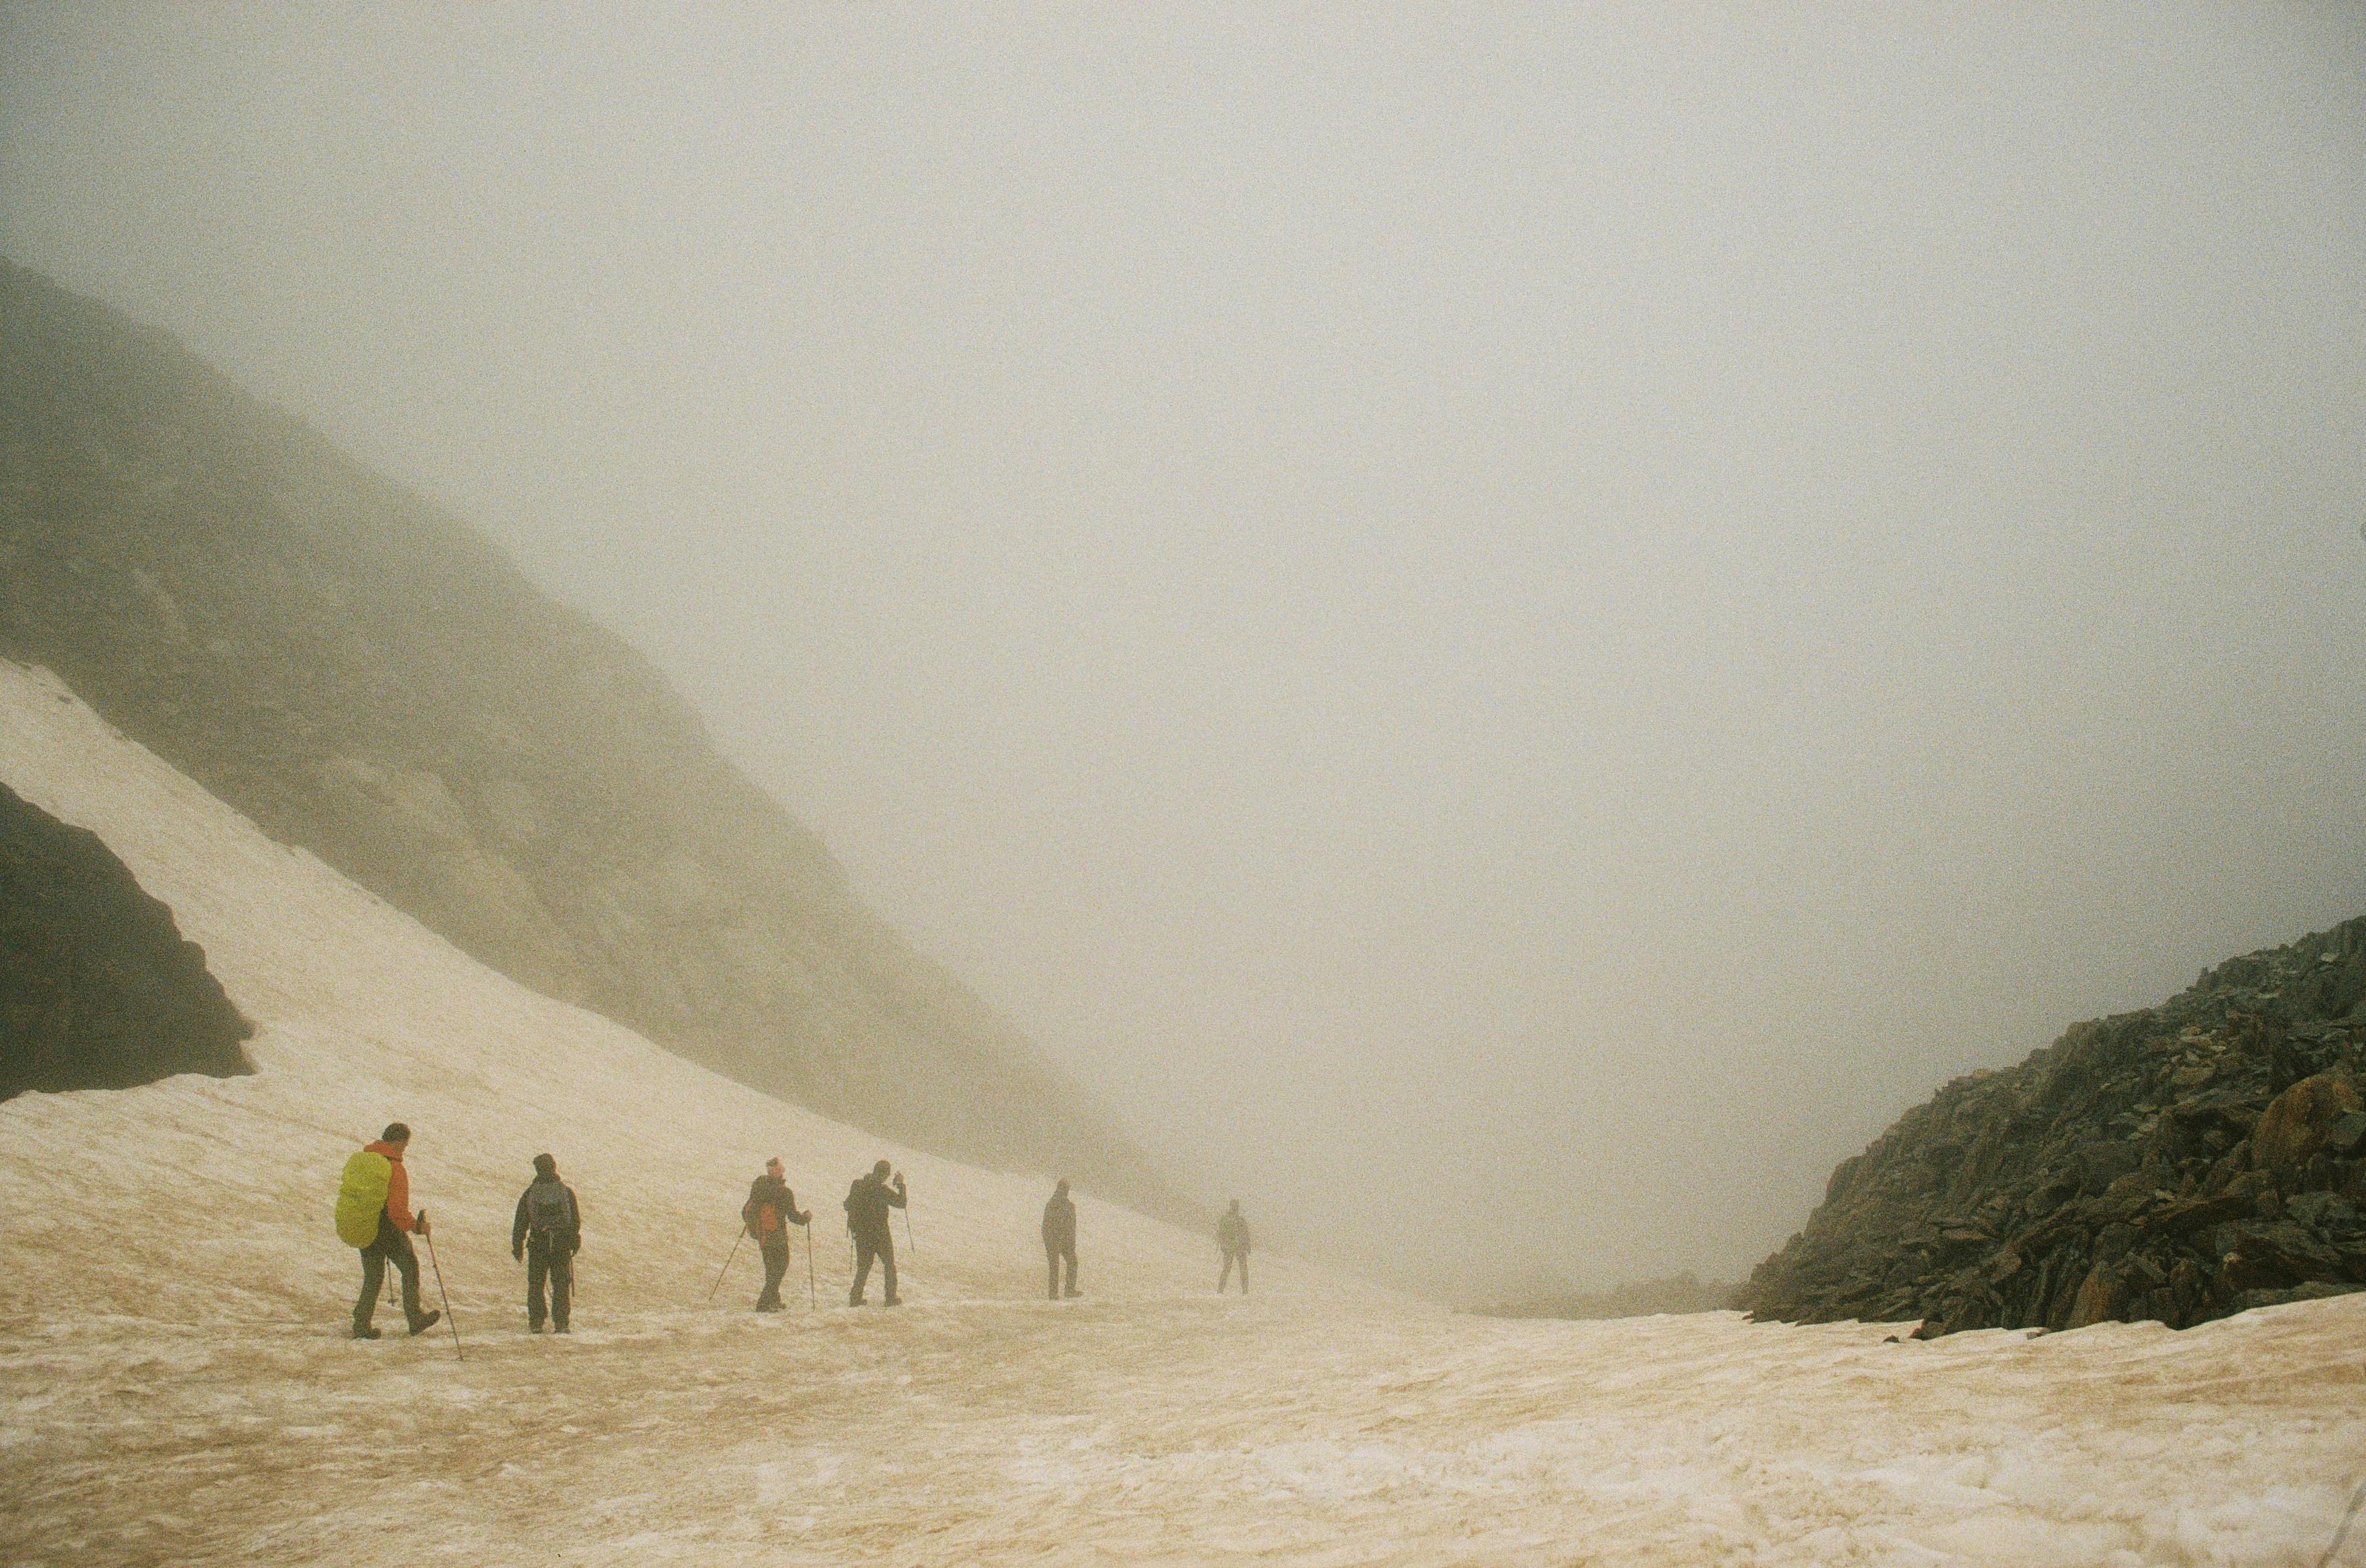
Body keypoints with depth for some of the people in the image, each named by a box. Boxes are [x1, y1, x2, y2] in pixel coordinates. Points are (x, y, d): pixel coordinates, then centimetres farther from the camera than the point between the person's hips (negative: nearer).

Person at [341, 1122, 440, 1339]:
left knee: (372, 1277, 19)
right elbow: (398, 1211, -25)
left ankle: (362, 1323, 13)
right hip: (388, 1232, -6)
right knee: (410, 1268, 15)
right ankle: (414, 1319, 21)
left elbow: (344, 1194, 11)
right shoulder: (395, 1169, -21)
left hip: (362, 1230, 6)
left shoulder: (358, 1160, 2)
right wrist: (417, 1226, -11)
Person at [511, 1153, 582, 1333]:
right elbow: (576, 1219, 5)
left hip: (537, 1245, 0)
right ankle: (560, 1323, 1)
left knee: (535, 1284, 9)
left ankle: (535, 1323, 6)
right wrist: (576, 1242, 16)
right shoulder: (566, 1191, 0)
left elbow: (520, 1223, 2)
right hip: (562, 1244, 0)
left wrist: (517, 1246, 9)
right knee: (561, 1284, 5)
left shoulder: (530, 1193, 0)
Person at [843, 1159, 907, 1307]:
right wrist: (900, 1184, -1)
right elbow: (901, 1202, -9)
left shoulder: (857, 1185, -4)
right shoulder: (883, 1189, -19)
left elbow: (847, 1205, 7)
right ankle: (891, 1297, 14)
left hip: (861, 1234, 4)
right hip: (880, 1234, -4)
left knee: (863, 1266, 17)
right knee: (889, 1264, 13)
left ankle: (856, 1297, 10)